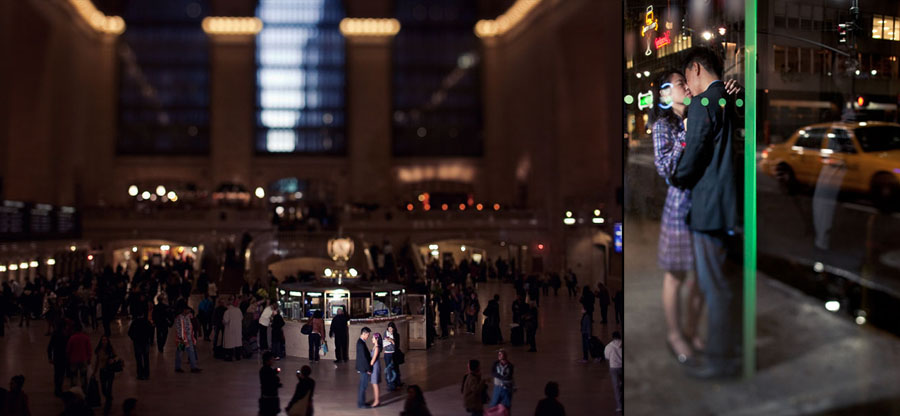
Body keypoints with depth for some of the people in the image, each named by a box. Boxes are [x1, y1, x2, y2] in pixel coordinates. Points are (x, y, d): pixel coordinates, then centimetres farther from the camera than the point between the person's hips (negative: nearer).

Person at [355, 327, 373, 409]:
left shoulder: (360, 342, 10)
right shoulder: (361, 344, -22)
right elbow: (364, 357, -22)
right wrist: (368, 369, -17)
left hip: (362, 367, 10)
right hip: (364, 368, -10)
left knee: (362, 385, 17)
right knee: (363, 386, -2)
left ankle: (361, 402, 25)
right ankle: (361, 404, 4)